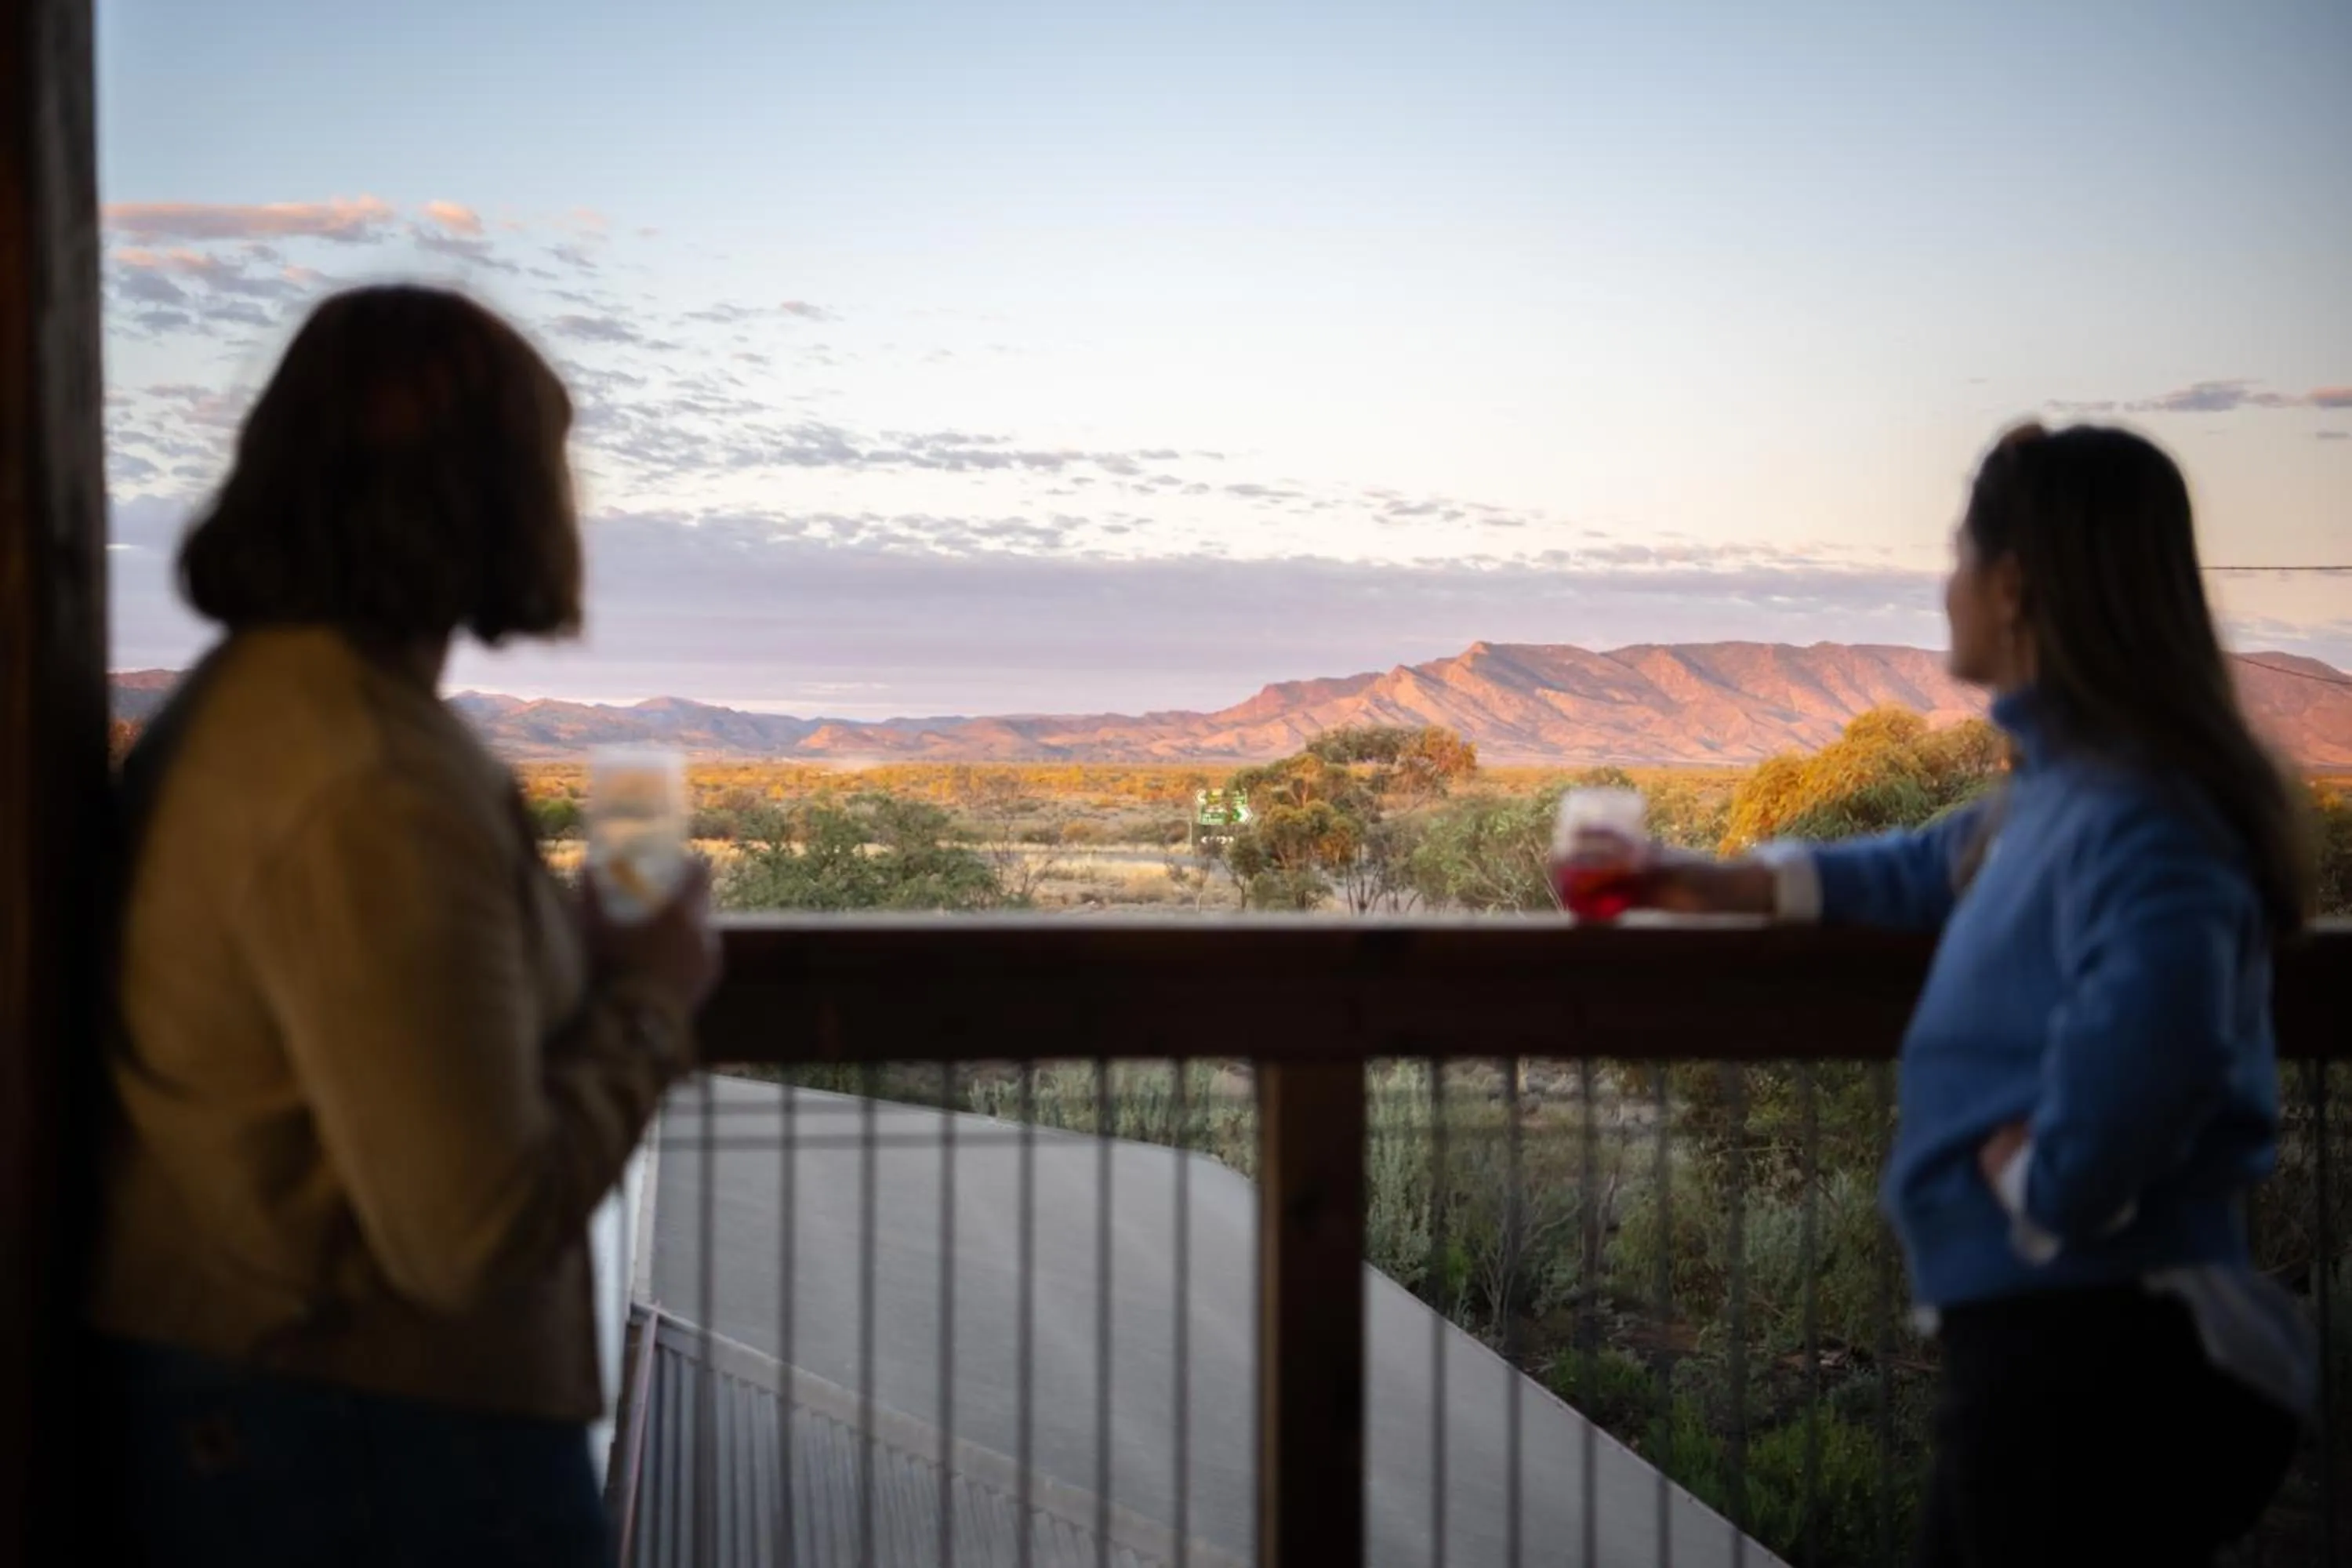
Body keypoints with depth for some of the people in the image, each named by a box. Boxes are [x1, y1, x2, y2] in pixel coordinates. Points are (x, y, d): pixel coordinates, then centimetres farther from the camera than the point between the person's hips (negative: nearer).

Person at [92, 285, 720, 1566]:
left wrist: (574, 943, 10)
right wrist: (651, 998, -11)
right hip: (378, 1458, -9)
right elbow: (476, 1231, -25)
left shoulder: (243, 694, 5)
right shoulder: (376, 787, -25)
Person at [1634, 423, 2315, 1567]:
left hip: (2098, 1365, -9)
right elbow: (1941, 868, 31)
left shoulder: (2132, 813, -20)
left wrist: (2050, 1187, -25)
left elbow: (2150, 1012, -41)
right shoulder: (2057, 791, 9)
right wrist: (1722, 886, 32)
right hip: (2037, 1344, 9)